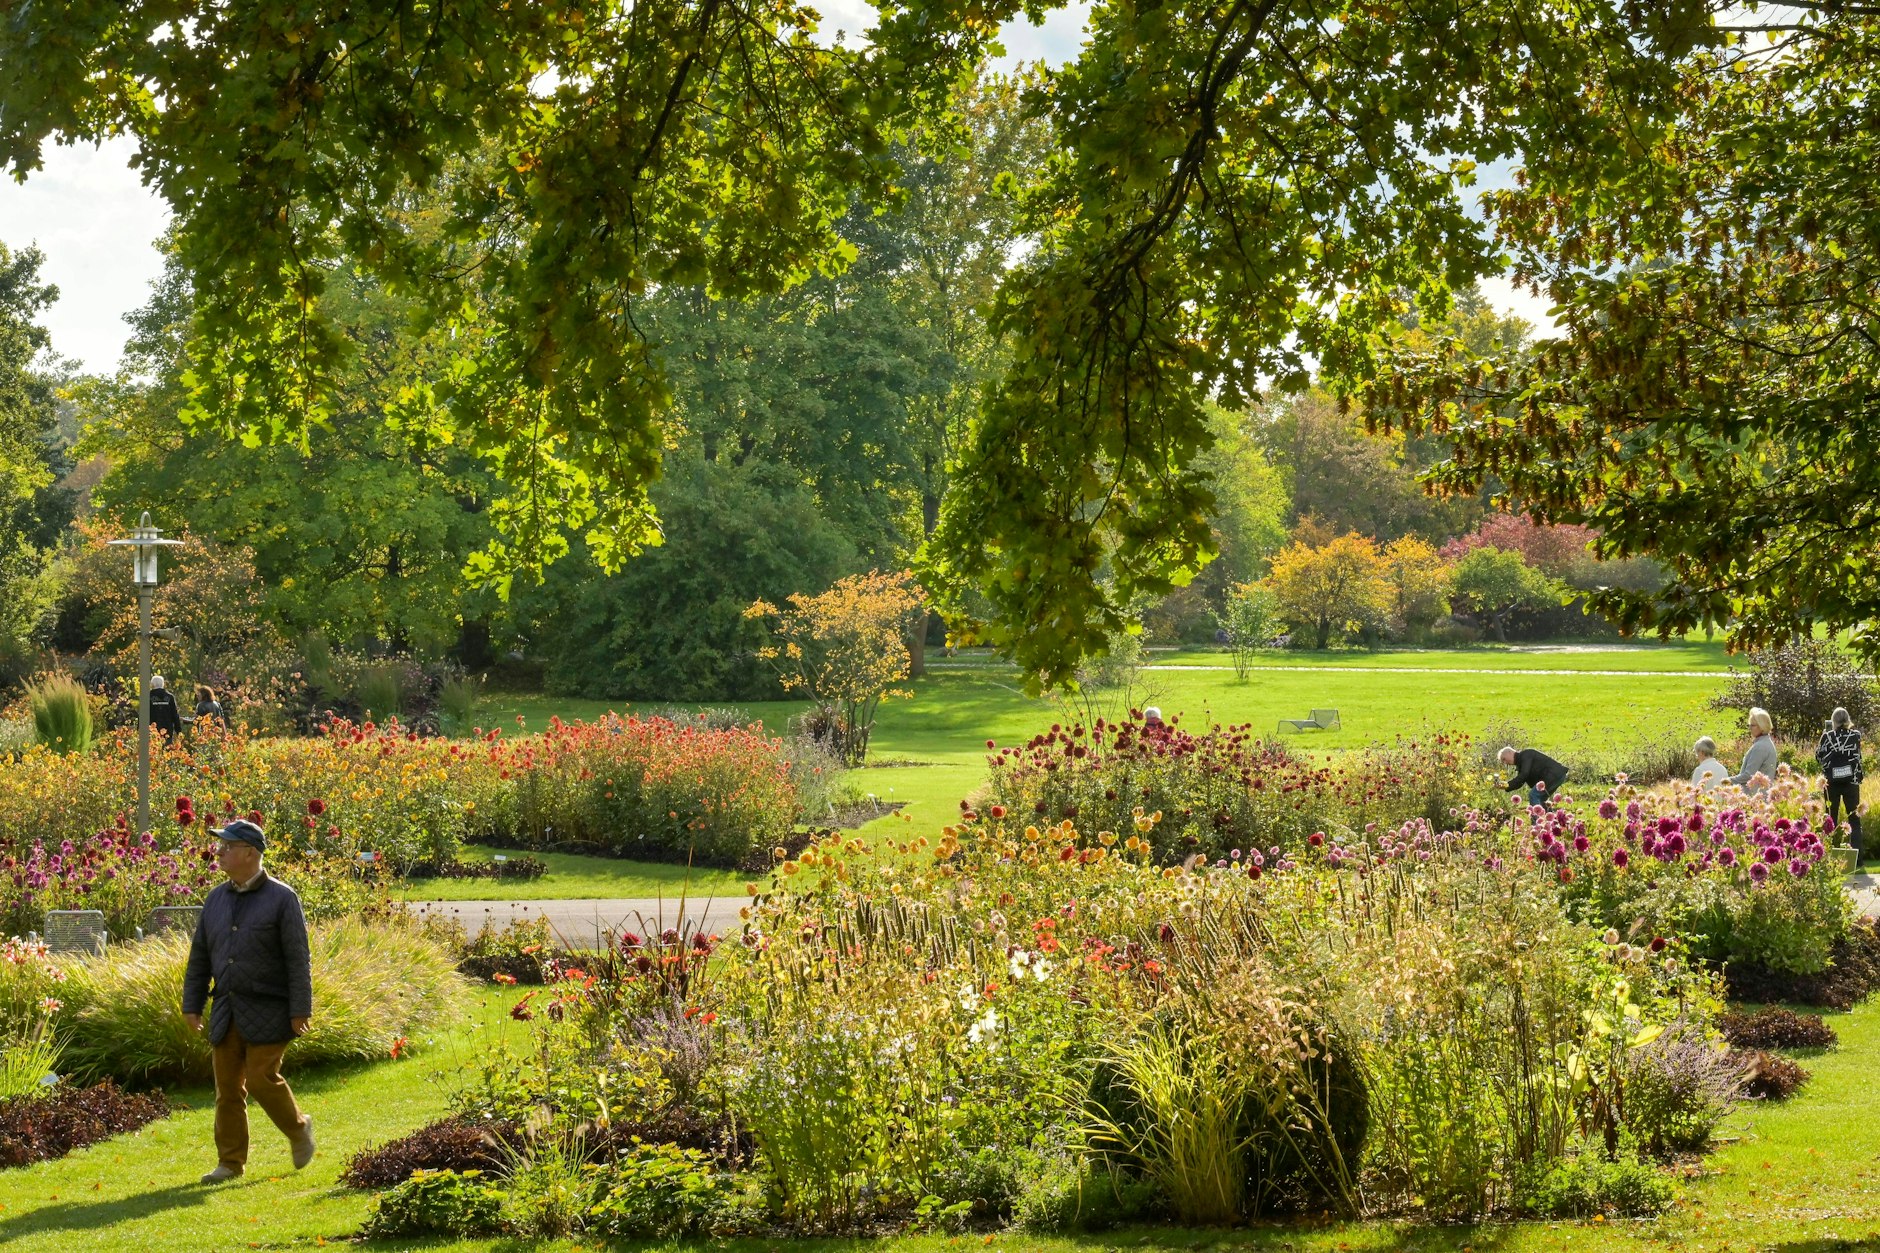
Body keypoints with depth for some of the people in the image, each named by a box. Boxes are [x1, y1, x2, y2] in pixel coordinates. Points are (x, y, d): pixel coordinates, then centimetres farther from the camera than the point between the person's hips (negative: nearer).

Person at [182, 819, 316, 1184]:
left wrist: (300, 1010, -12)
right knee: (227, 1088, 5)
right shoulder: (216, 899, 10)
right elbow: (199, 957, 15)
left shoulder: (281, 898, -6)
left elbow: (298, 959, -8)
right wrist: (192, 1004, 11)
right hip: (226, 1012, 6)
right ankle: (231, 1162, 12)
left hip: (267, 1012, -6)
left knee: (261, 1078, -10)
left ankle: (298, 1129, 16)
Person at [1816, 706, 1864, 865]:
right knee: (1854, 819, 6)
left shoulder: (1827, 736, -5)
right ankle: (1856, 858, 0)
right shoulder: (1855, 735, -2)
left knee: (1831, 818, 8)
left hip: (1832, 782, 0)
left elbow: (1819, 757, 5)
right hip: (1851, 781, 0)